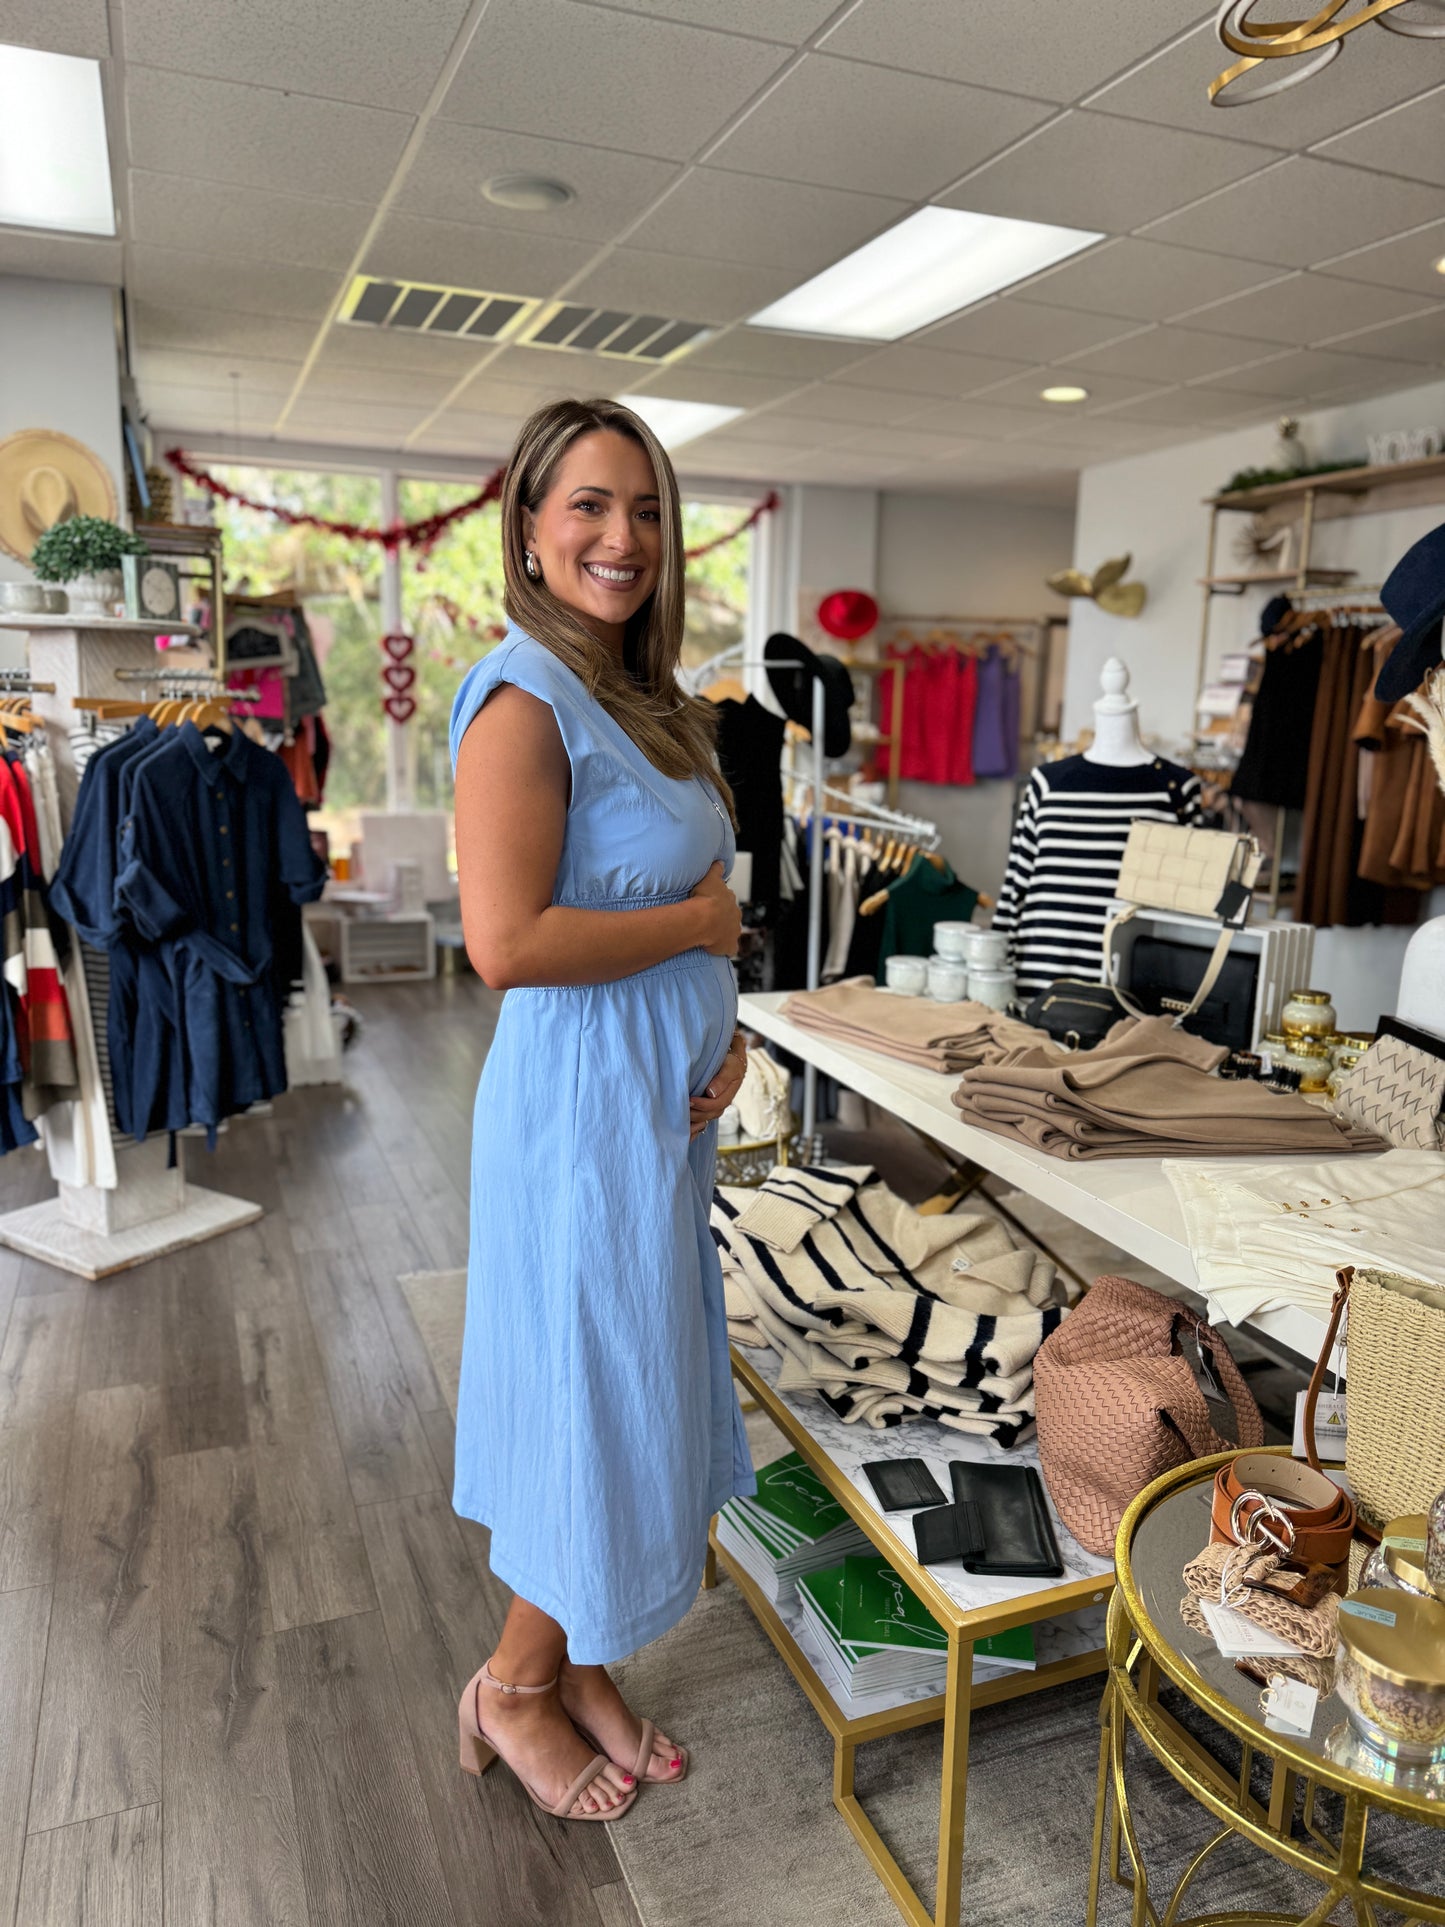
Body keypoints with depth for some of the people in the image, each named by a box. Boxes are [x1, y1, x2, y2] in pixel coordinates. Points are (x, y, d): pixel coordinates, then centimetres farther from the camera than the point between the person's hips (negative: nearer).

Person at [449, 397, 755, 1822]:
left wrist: (724, 1037, -1)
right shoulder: (525, 698, -17)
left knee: (635, 1388, 19)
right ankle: (514, 1690, 34)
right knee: (594, 1395, 7)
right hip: (583, 1102, -9)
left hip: (663, 1101, 9)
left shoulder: (644, 700, 12)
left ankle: (578, 1665, 41)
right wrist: (699, 920, -15)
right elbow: (506, 941, -27)